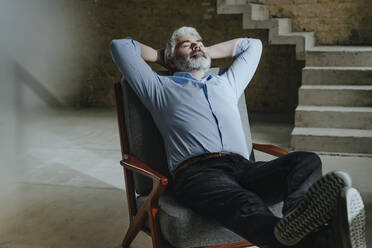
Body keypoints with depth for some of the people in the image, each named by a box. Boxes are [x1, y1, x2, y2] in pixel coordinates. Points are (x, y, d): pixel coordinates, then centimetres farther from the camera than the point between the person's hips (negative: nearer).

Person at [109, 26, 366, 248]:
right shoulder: (161, 87, 25)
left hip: (244, 168, 5)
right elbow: (120, 45, 26)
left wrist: (207, 52, 48)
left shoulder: (226, 84, 38)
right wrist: (160, 55, 38)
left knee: (306, 161, -26)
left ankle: (294, 224, -59)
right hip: (196, 172, -5)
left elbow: (252, 45, 52)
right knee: (247, 206, -39)